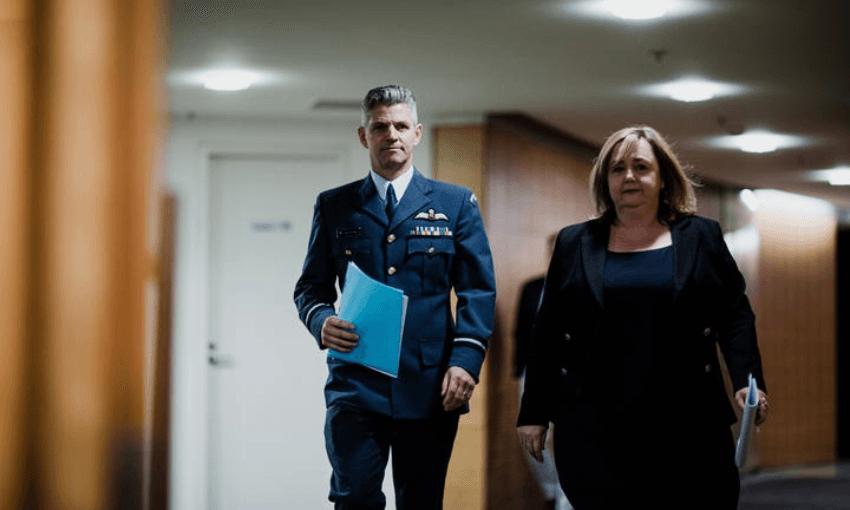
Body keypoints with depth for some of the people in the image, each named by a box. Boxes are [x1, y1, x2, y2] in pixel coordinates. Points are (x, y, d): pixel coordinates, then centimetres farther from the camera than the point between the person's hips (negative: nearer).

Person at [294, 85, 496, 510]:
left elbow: (478, 289, 5)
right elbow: (311, 285, 12)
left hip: (431, 388, 0)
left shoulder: (456, 203, 9)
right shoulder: (334, 206, 12)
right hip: (355, 384, 0)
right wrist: (321, 321, -11)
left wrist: (466, 359, -9)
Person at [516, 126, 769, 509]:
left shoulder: (701, 237, 9)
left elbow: (735, 316, 7)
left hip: (685, 428, 0)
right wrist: (534, 413, 6)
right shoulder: (574, 244, 10)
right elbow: (547, 336, 10)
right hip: (594, 431, 0)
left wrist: (747, 381, -8)